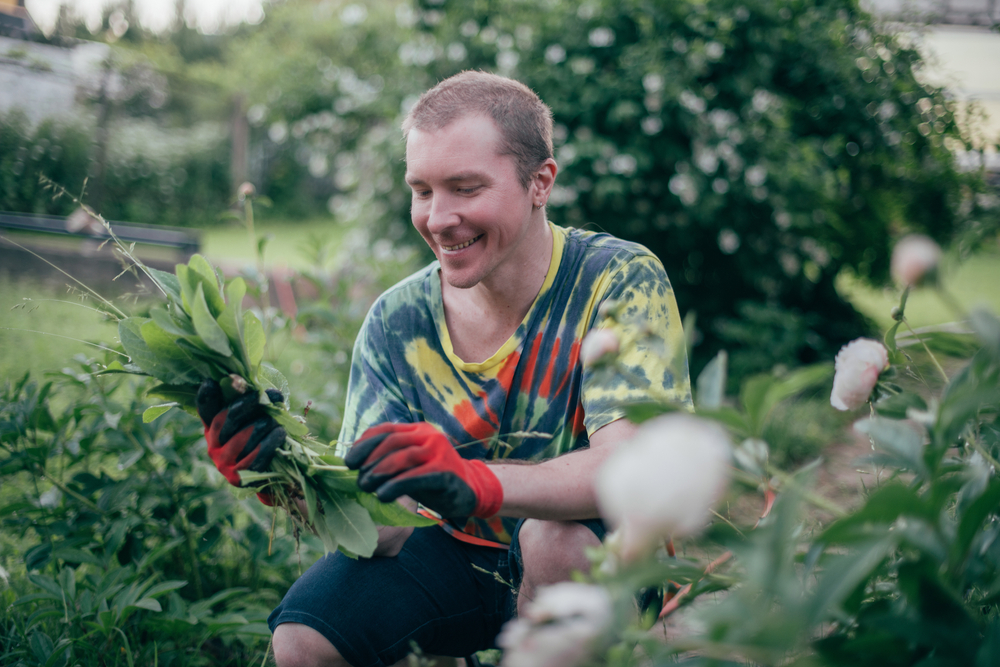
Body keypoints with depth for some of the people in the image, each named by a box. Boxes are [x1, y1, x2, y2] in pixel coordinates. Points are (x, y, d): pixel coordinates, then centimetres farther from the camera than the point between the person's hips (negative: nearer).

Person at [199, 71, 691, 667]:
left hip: (603, 557, -3)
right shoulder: (397, 323, -7)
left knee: (555, 538, -35)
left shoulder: (619, 280, -18)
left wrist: (476, 482, -50)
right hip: (461, 558, 4)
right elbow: (383, 528, -14)